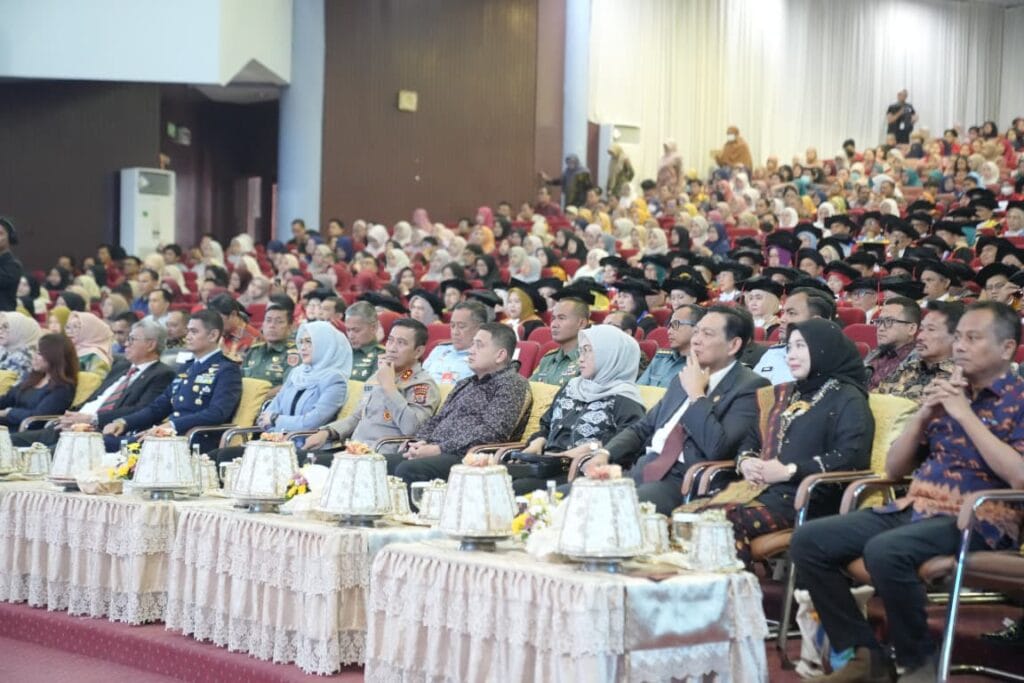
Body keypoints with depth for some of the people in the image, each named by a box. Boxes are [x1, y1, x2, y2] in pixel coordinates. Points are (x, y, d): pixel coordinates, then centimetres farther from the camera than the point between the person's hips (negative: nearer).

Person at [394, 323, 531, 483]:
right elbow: (436, 420, 27)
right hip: (437, 454, 8)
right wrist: (420, 443, 3)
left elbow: (492, 432, -13)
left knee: (408, 470, -33)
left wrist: (438, 449, -16)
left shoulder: (512, 384, 0)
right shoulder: (465, 384, 28)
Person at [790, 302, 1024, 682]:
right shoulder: (946, 394, 18)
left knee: (885, 550, -36)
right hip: (915, 508, 7)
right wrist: (924, 415, 2)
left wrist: (965, 414, -14)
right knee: (808, 540, -10)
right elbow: (894, 469, 18)